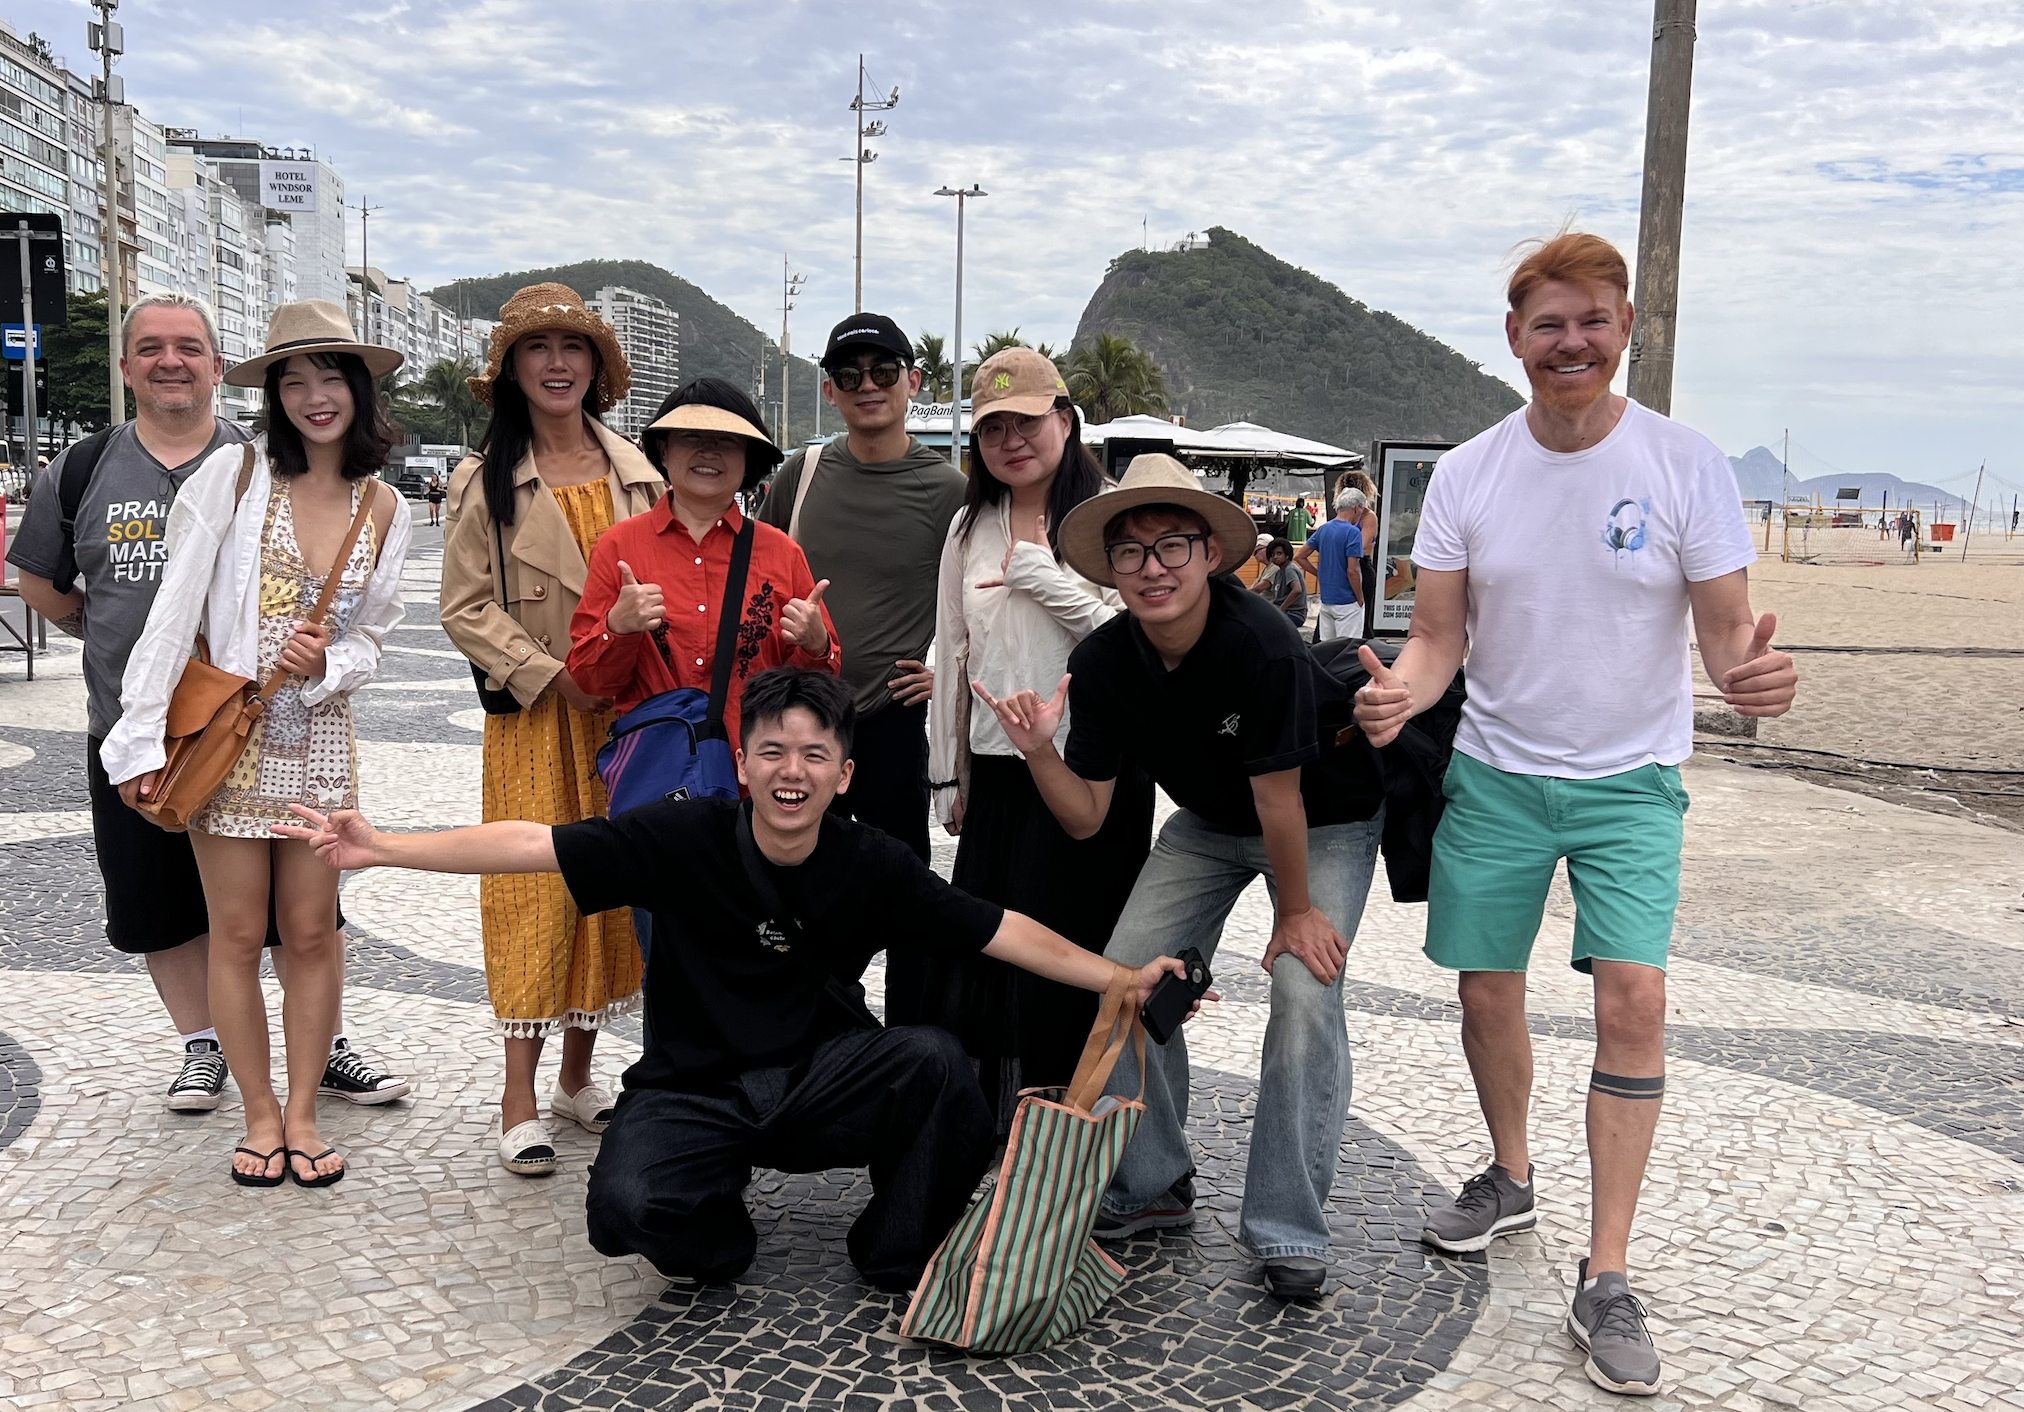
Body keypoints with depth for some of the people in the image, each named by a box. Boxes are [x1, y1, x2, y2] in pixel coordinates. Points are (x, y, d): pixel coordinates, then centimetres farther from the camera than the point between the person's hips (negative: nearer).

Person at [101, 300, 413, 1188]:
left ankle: (302, 1113, 20)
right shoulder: (233, 475, -6)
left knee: (311, 931, 6)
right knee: (238, 934, 5)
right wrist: (142, 737, -12)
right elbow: (174, 610, -8)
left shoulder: (383, 509, 4)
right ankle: (260, 1114, 20)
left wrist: (327, 664, -13)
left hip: (319, 738, 2)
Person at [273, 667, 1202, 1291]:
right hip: (691, 1091, -1)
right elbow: (530, 845, -16)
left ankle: (901, 1258, 2)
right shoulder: (685, 837, -14)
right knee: (627, 1207, -31)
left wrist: (1121, 978, -12)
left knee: (935, 1058, -26)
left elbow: (1003, 932, -6)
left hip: (817, 1086, 1)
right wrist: (384, 848, -23)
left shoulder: (873, 869, -9)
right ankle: (715, 1243, 9)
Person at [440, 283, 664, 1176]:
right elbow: (465, 609, -4)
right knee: (536, 894, -3)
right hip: (534, 717, -3)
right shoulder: (485, 481, -1)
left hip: (626, 712, 4)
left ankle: (579, 1076, 23)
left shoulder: (636, 473, 8)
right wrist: (555, 677, -12)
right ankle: (520, 1101, 7)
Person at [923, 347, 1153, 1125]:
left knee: (1077, 948, 2)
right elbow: (953, 652, 12)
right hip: (999, 766, 5)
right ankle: (992, 1115, 24)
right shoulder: (971, 527, 10)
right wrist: (951, 774, 13)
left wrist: (1040, 572, -15)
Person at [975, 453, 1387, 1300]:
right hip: (1208, 824, 5)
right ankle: (1154, 1188, 13)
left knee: (1305, 994, -21)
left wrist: (1295, 911, -16)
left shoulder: (1260, 644, -35)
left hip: (1326, 819, -5)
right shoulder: (1101, 664, -18)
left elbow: (1278, 796, -25)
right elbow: (1086, 816, -12)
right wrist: (1038, 750, -29)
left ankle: (1288, 1232, -6)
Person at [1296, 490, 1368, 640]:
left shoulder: (1323, 529, 6)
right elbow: (1352, 570, -20)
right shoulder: (1352, 532, -15)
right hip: (1347, 603, -7)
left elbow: (1299, 557, 9)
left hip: (1326, 600, 7)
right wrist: (1360, 599, -8)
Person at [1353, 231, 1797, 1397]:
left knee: (1634, 996, -13)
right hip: (1495, 773, 2)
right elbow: (1439, 639, -2)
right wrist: (1403, 690, -25)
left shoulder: (1688, 465, -9)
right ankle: (1511, 1179, 36)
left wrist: (1752, 673, -32)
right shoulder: (1468, 475, -3)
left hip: (1631, 779, -2)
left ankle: (1607, 1278, 0)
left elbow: (1727, 630, -8)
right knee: (1487, 990, 9)